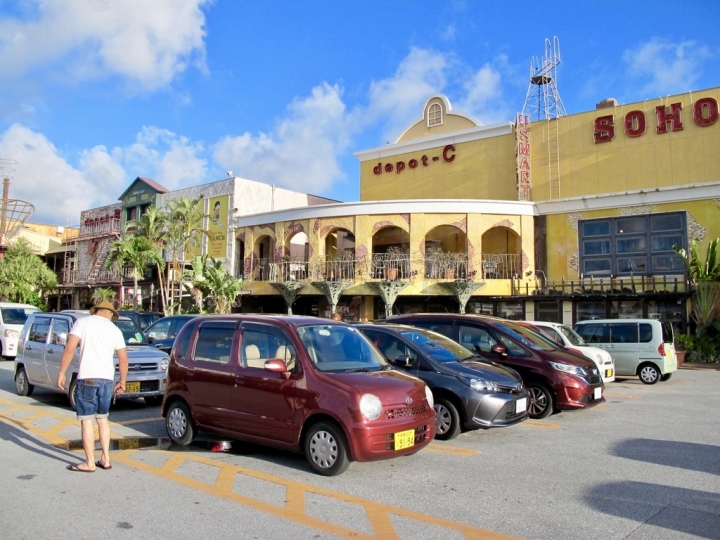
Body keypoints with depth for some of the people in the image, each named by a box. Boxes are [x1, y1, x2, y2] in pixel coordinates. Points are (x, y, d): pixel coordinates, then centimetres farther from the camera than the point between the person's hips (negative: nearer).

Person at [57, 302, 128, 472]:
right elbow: (123, 359, 10)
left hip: (88, 378, -4)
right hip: (107, 379, 4)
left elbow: (69, 349, -9)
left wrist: (62, 372, -1)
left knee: (86, 419, 3)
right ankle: (105, 459, 19)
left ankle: (90, 463, 6)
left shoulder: (83, 322, 1)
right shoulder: (115, 330, 11)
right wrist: (122, 381, 21)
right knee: (102, 417, 18)